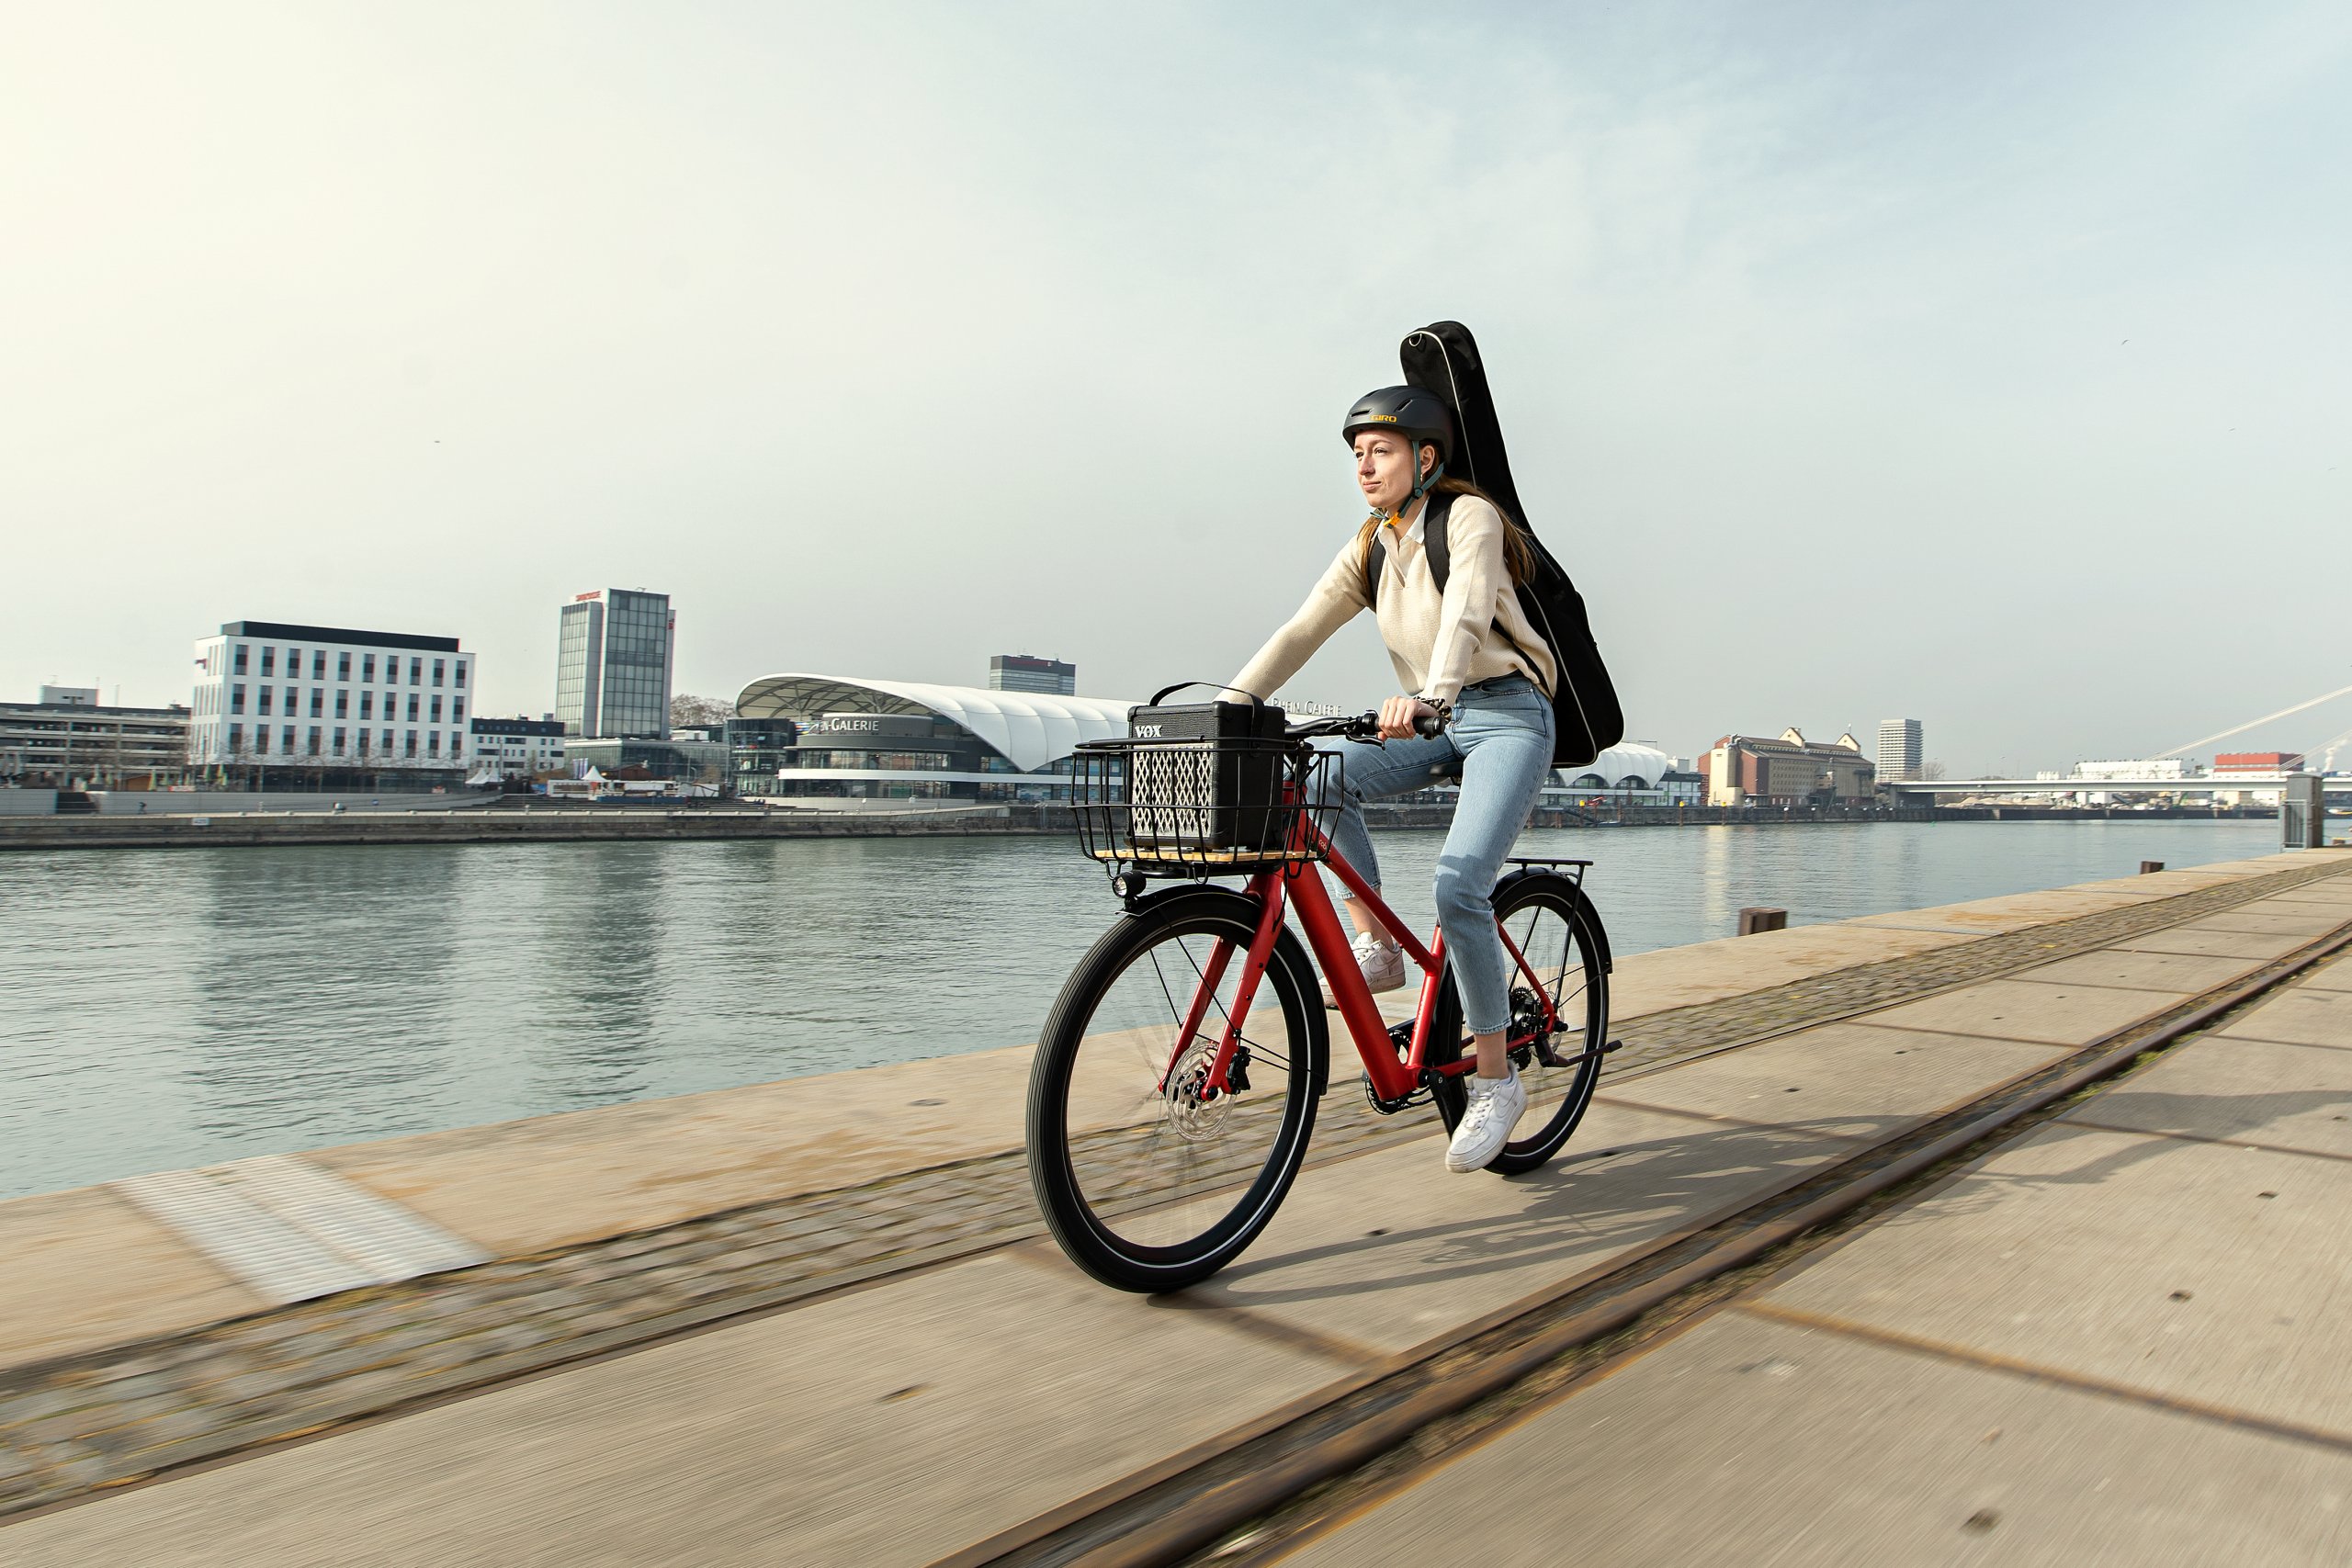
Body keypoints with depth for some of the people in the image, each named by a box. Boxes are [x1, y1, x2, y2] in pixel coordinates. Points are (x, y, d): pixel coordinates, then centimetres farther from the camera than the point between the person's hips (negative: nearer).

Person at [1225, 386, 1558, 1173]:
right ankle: (1375, 947, -10)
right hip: (1440, 725, 6)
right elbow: (1299, 634, -2)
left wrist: (1427, 697, -47)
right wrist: (1224, 710, -14)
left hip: (1508, 716, -6)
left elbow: (1465, 615, -29)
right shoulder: (1371, 548, 8)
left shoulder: (1469, 516, -10)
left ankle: (1495, 1082, -6)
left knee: (1457, 888, -22)